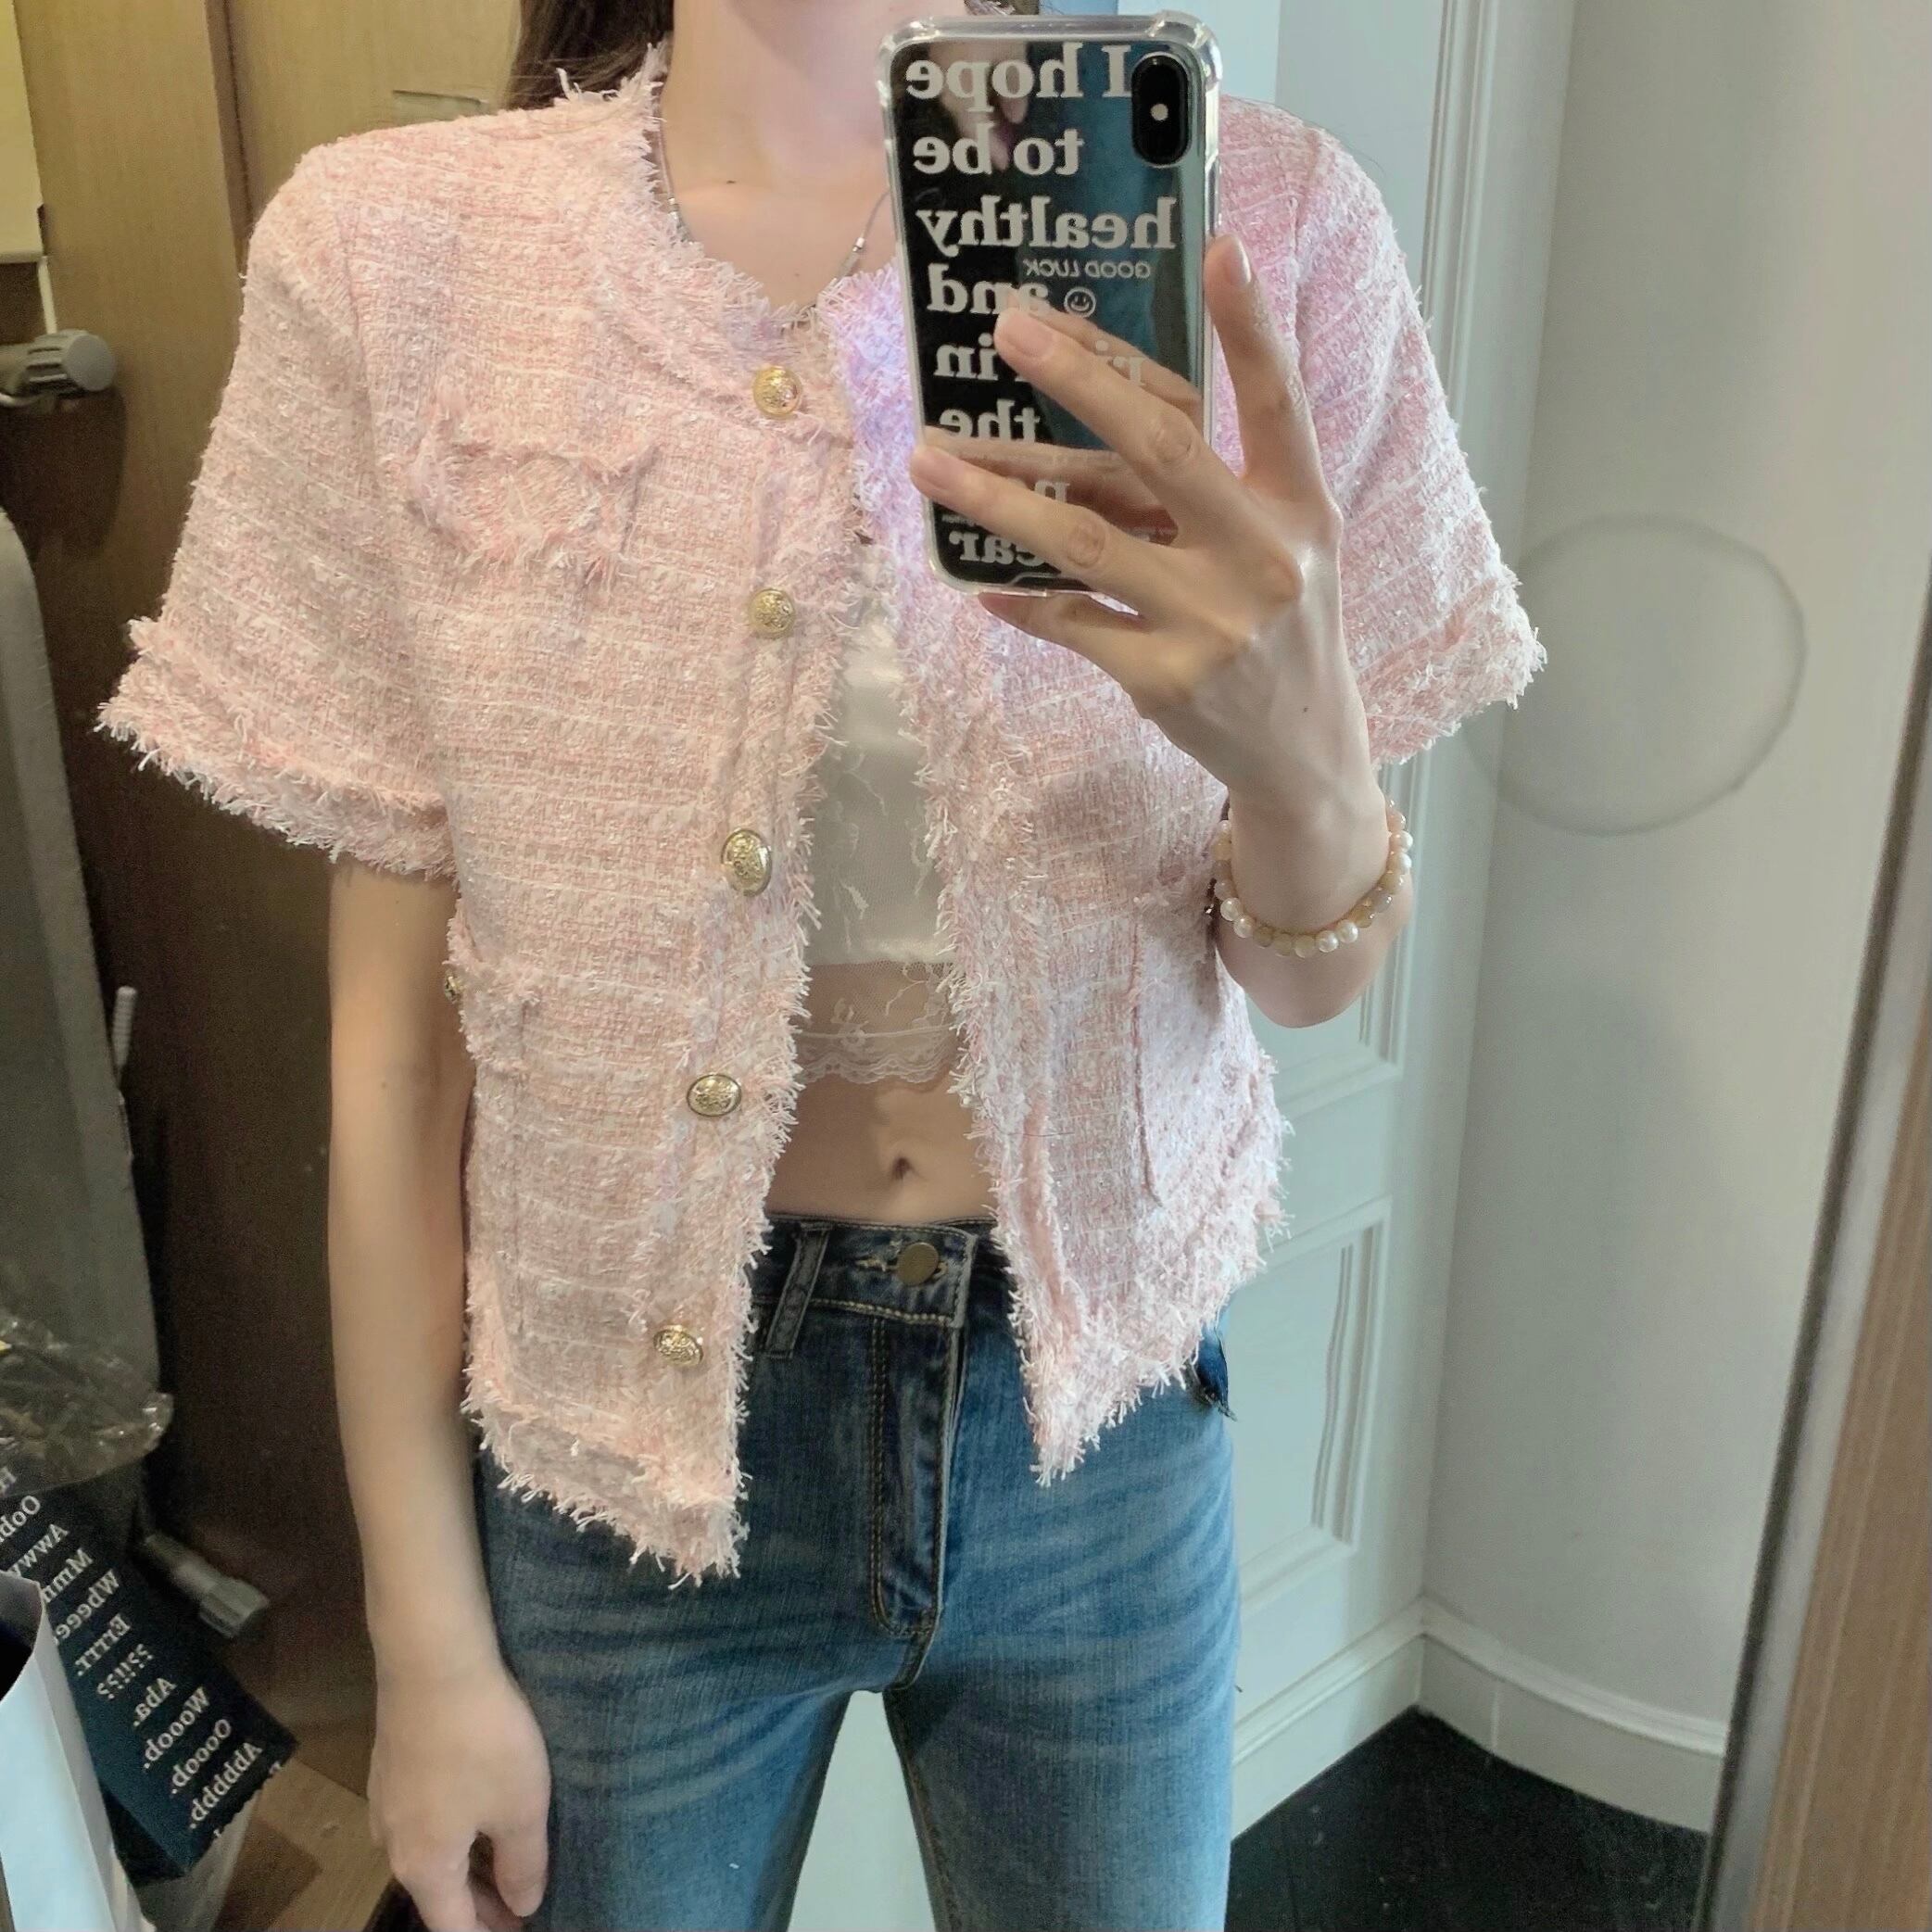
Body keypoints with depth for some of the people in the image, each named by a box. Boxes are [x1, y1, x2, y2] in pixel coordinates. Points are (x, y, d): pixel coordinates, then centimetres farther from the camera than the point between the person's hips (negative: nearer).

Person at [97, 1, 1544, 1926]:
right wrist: (426, 1646, -1)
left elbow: (1312, 973, -5)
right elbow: (395, 1032, -8)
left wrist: (1300, 750, -28)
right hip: (618, 1438, 0)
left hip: (1099, 1409, 2)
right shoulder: (389, 249, -12)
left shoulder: (1262, 228, -11)